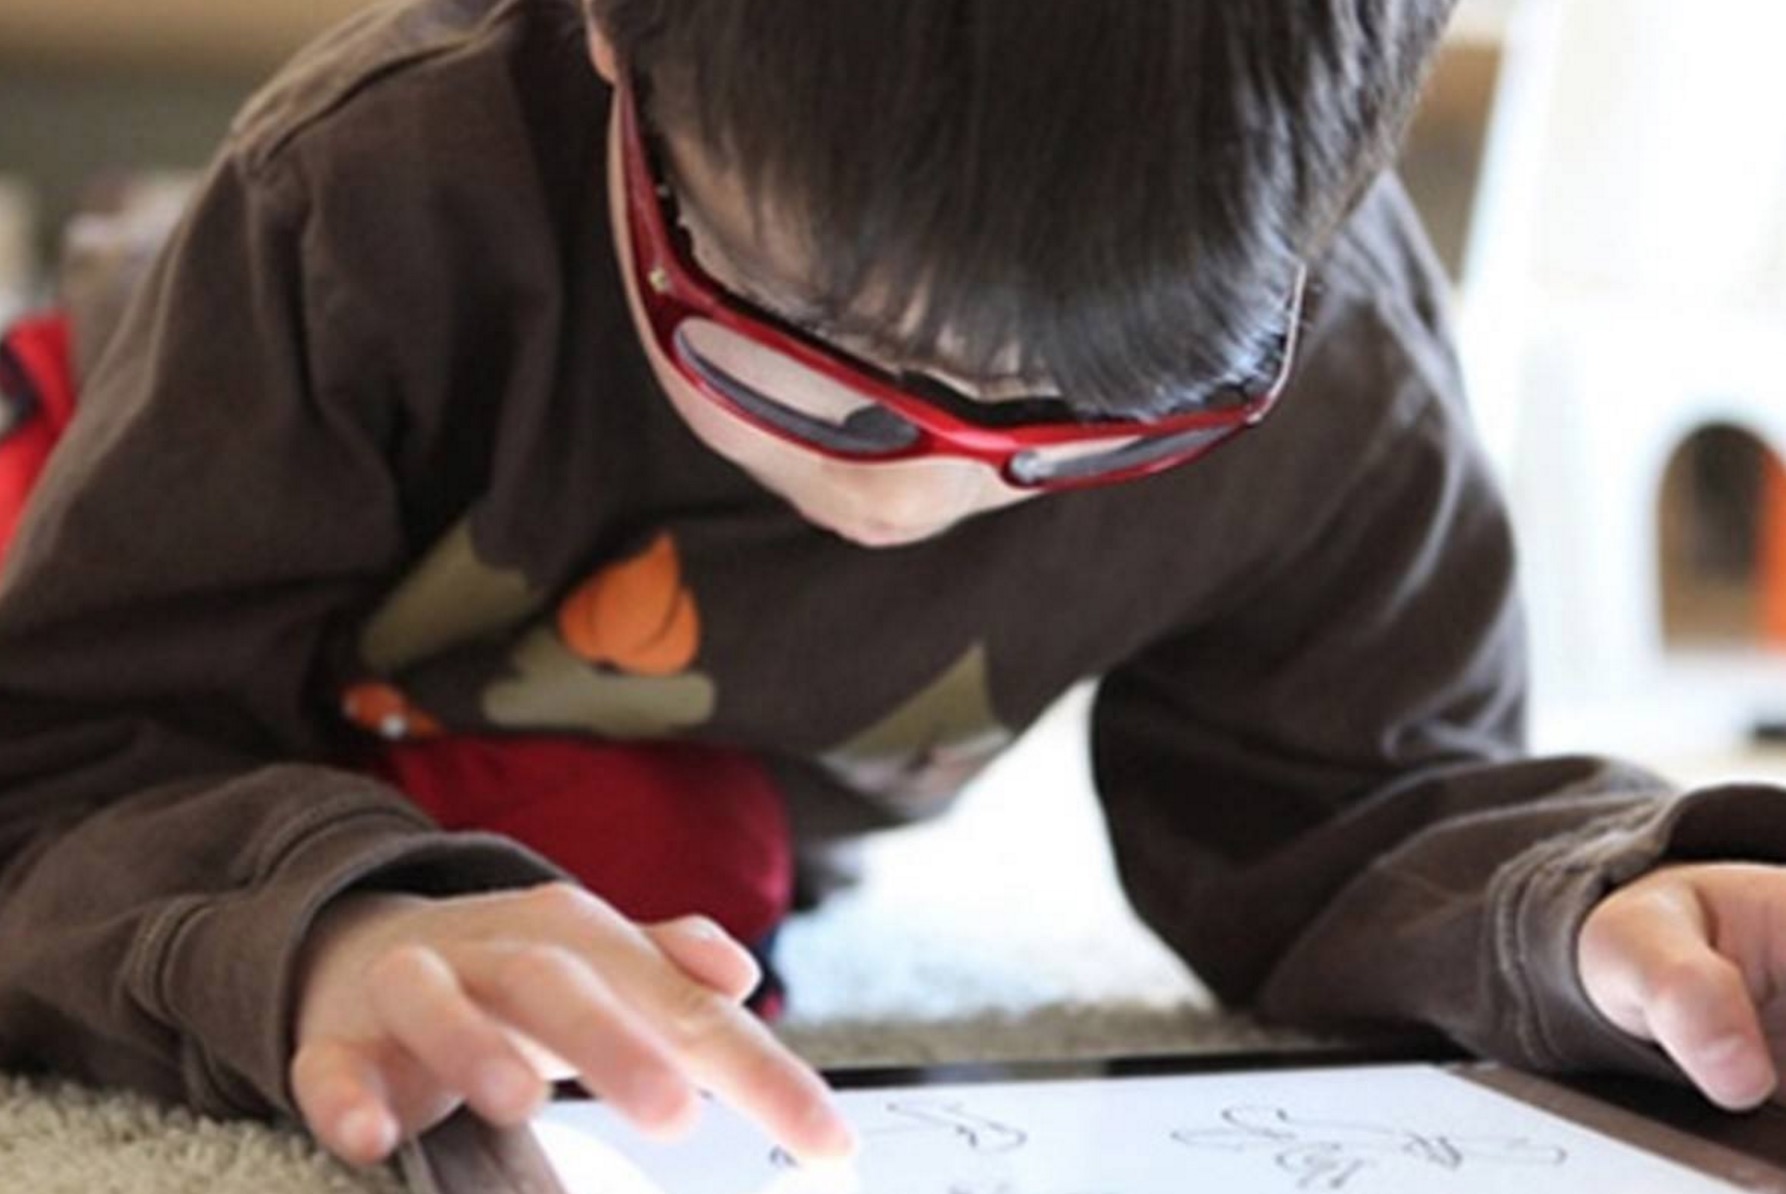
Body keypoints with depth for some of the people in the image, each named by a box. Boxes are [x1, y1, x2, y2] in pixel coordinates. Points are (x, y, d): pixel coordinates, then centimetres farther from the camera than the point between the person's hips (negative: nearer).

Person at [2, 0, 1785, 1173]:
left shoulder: (1325, 378, -31)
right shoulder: (384, 202, -40)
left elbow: (1324, 827, -18)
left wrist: (1602, 922, -41)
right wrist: (327, 931, -60)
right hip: (311, 780, 0)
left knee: (669, 859, -28)